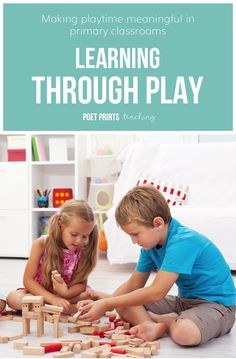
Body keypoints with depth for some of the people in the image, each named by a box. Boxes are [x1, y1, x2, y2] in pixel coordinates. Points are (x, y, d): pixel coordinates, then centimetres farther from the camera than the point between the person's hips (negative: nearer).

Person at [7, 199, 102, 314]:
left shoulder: (83, 249, -13)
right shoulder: (41, 244, -19)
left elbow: (81, 283, -11)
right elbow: (28, 280, -19)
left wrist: (66, 293, -35)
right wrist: (53, 299, -33)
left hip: (68, 293, 1)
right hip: (40, 292, -1)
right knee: (13, 298, -31)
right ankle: (71, 308, -31)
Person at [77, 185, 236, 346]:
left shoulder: (182, 242, -28)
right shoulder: (150, 244, 0)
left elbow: (156, 292, -30)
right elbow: (134, 284, 8)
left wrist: (106, 304, -24)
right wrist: (101, 303, -9)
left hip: (217, 303, -8)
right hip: (184, 301, 8)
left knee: (184, 333, -40)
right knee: (124, 305, -3)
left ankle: (168, 321, -10)